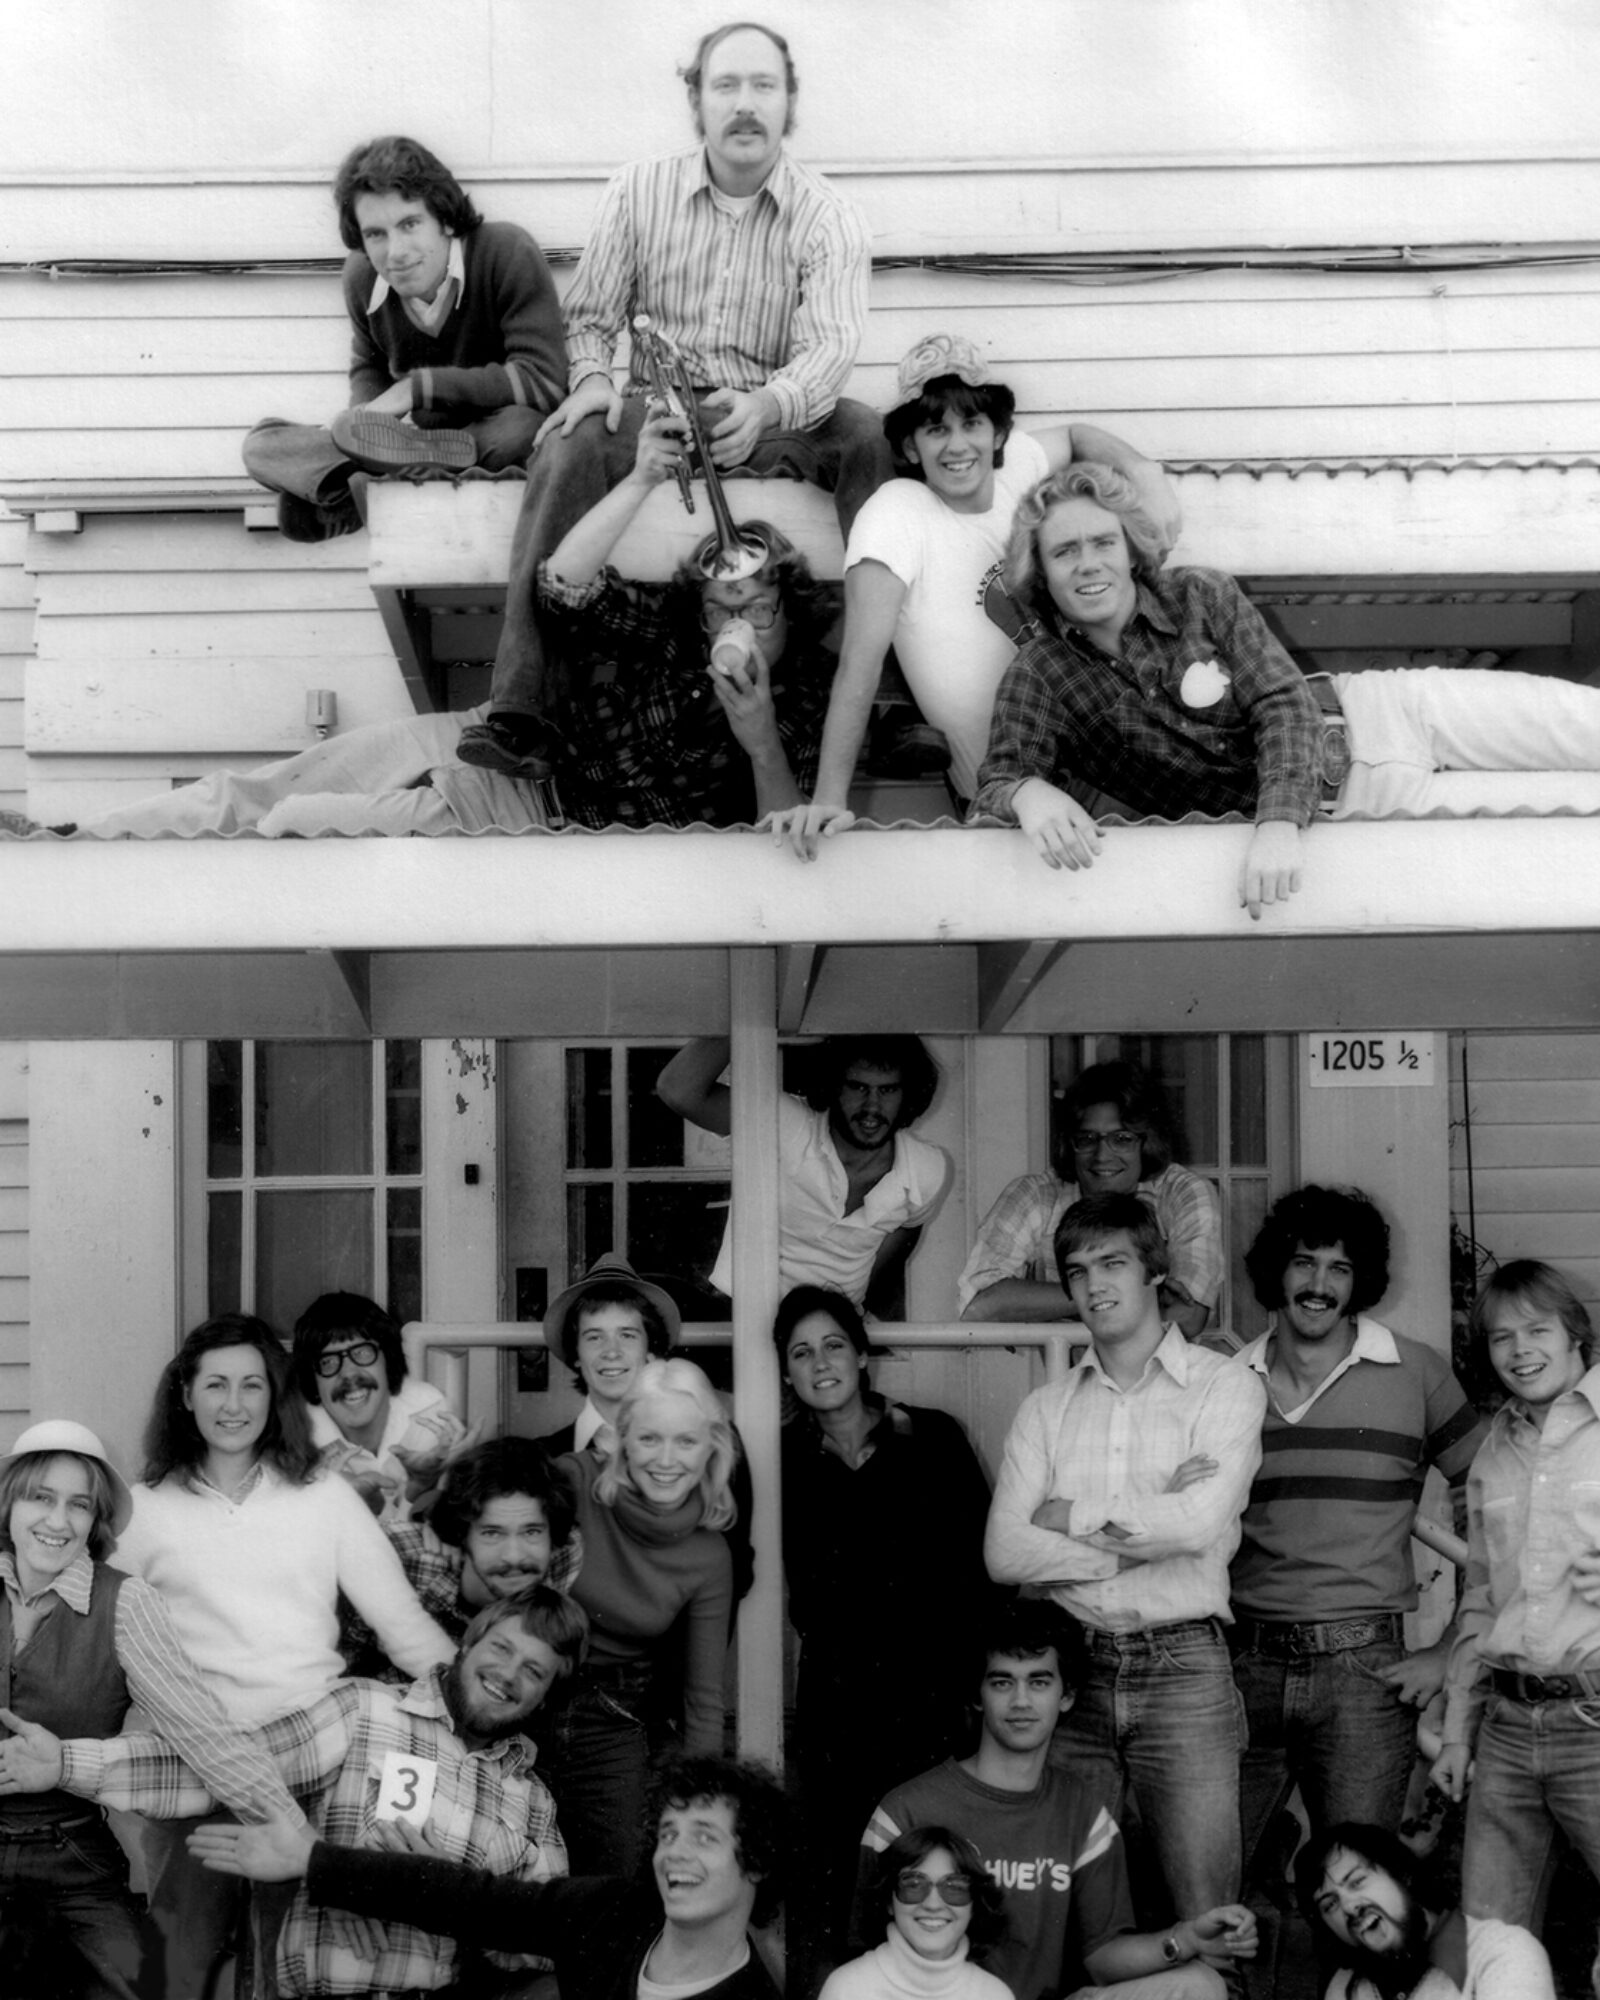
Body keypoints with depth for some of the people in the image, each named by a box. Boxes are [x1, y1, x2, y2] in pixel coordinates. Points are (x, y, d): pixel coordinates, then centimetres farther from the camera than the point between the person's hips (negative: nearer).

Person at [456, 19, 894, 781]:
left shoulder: (828, 216, -3)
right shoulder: (640, 190, 5)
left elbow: (832, 344, -17)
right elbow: (590, 315, 10)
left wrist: (766, 407, -39)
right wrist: (592, 378, -16)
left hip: (777, 416, -1)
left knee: (870, 438, -32)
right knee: (567, 450, -31)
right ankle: (522, 712, -37)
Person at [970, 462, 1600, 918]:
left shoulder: (1200, 596, -8)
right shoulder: (1040, 675, -9)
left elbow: (1285, 704, -15)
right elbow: (996, 782, -17)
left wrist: (1279, 823, -34)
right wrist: (1028, 793, -45)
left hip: (1370, 716, 2)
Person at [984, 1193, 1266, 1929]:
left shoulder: (1225, 1386, 3)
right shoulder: (1045, 1408, 12)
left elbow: (1198, 1524, -13)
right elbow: (1004, 1552, 0)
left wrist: (1071, 1517, -3)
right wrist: (1143, 1528, -7)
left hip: (1180, 1666, -3)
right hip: (1071, 1667, 3)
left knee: (1204, 1916, -5)